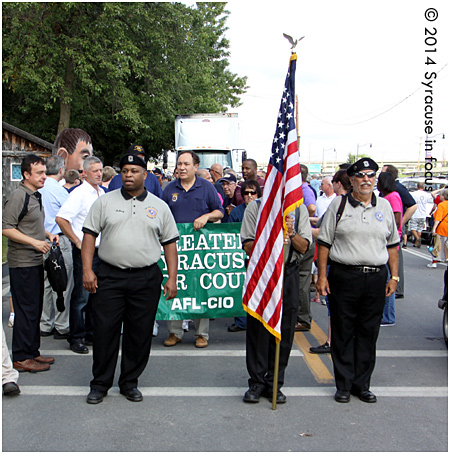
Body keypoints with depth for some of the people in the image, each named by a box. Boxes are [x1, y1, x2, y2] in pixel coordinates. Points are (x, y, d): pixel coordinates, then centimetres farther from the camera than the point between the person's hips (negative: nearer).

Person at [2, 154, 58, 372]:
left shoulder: (36, 196, 15)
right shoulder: (18, 196, -14)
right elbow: (6, 228, -20)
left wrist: (48, 235, 10)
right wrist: (34, 242, -22)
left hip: (35, 261, 10)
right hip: (22, 262, -10)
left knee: (35, 309, 15)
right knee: (26, 311, -4)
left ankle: (32, 352, 25)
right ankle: (21, 358, 5)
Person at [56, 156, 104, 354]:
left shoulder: (102, 193, 12)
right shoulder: (79, 193, -12)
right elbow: (61, 219, -19)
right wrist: (78, 242, -16)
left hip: (100, 250, 7)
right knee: (81, 295, -3)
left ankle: (91, 332, 25)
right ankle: (76, 338, 6)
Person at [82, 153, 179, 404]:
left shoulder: (159, 206, 8)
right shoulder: (105, 202, 7)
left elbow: (170, 243, 8)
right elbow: (90, 235, 5)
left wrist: (172, 278, 1)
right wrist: (87, 270, -5)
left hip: (147, 278, 1)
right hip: (110, 276, 0)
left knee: (140, 333, 6)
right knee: (105, 331, 2)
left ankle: (130, 382, 22)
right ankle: (100, 383, 17)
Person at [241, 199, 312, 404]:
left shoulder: (299, 209, 9)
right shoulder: (255, 207, 2)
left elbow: (303, 248, 5)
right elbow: (247, 247, -3)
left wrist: (291, 234, -14)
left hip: (288, 274, 2)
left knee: (284, 331, 4)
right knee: (257, 329, 2)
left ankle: (275, 383, 16)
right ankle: (256, 383, 14)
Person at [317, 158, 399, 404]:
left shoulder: (384, 206, 10)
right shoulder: (338, 204, 1)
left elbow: (392, 244, 14)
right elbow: (324, 242, 1)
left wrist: (394, 276, 9)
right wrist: (322, 275, -5)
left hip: (376, 277, 3)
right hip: (344, 275, -2)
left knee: (369, 333, 8)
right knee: (343, 332, 4)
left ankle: (362, 384, 21)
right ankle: (343, 385, 16)